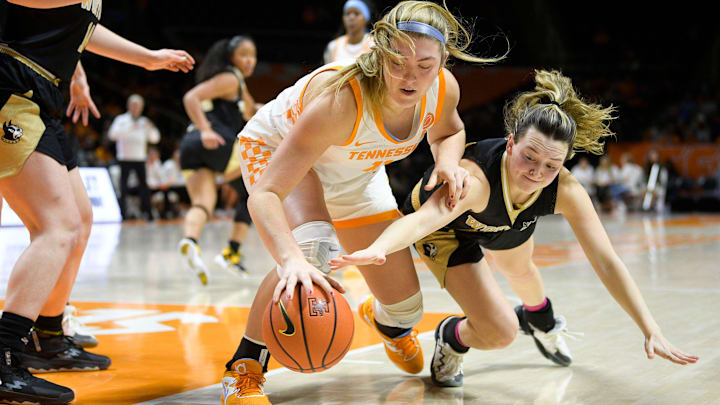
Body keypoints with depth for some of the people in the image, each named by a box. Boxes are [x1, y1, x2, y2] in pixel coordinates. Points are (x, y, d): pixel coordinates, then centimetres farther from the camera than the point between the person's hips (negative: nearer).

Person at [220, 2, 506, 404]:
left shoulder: (444, 88, -26)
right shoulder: (341, 100, -44)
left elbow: (448, 132, 1)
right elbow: (264, 194, -49)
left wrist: (449, 160, -23)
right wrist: (292, 258, -67)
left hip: (356, 171, 5)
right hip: (276, 149, -5)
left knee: (406, 310, 5)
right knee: (314, 248, -38)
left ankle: (381, 316, 48)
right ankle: (244, 369, -19)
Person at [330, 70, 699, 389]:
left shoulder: (565, 191, -36)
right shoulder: (474, 178, -49)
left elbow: (606, 263, -33)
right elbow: (425, 218, -67)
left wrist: (651, 331, -38)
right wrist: (378, 248, -88)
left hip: (507, 224, 5)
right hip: (447, 227, -4)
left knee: (519, 270, 37)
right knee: (499, 332, -18)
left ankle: (540, 321, 74)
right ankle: (452, 339, 19)